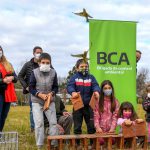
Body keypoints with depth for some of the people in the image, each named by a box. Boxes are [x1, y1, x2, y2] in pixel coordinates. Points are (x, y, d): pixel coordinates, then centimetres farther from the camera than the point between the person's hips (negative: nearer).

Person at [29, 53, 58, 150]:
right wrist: (40, 95, -19)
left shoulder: (53, 72, -5)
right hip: (37, 101, -2)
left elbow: (56, 87, 4)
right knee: (39, 123, -6)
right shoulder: (35, 72, -10)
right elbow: (31, 88, -5)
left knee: (53, 122, 3)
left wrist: (51, 93, -16)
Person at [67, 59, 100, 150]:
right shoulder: (74, 77, 0)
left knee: (91, 125, 7)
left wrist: (96, 91, -31)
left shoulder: (91, 77, 6)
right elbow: (69, 86, -14)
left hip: (89, 105, 2)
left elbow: (95, 86, -7)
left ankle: (92, 143, 19)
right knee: (77, 126, 7)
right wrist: (73, 92, -37)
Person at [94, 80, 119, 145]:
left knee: (111, 141, -20)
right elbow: (96, 116, -2)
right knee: (100, 141, -22)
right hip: (101, 129, 0)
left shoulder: (115, 102, 4)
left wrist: (112, 128, -17)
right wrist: (98, 127, -16)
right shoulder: (98, 102, 4)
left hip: (110, 129, 1)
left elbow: (115, 116, -3)